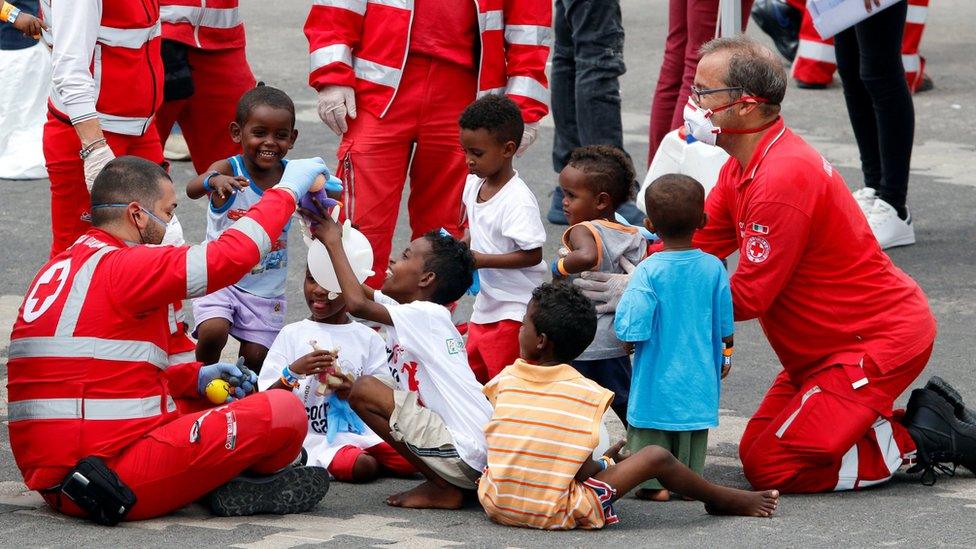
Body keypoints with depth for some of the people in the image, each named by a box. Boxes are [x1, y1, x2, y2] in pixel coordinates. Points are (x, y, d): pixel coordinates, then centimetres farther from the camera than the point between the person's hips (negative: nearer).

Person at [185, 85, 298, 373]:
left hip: (267, 288, 3)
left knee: (256, 356, 2)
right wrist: (213, 181, -59)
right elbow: (192, 189, -35)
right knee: (212, 332, -23)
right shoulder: (228, 170, -16)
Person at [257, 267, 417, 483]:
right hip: (312, 438, -3)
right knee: (362, 467, -32)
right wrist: (293, 372, -15)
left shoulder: (368, 338, 11)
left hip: (360, 431, 3)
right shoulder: (291, 335, 7)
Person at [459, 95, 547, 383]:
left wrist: (482, 260, -25)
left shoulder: (518, 201, -22)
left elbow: (532, 255, -22)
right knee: (473, 377, 15)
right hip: (485, 304, 9)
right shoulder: (474, 185, 4)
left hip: (513, 309, -9)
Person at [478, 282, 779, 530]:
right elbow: (582, 471, -8)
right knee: (656, 456, 6)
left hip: (496, 505, 3)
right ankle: (724, 499, 26)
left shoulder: (505, 380, 1)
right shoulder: (587, 393, -6)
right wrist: (606, 463, 14)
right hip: (555, 514, -3)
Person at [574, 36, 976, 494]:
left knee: (769, 467, -11)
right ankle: (925, 418, 13)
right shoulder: (743, 168, 7)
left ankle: (921, 442, -1)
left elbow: (747, 296, -23)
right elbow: (695, 244, 3)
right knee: (756, 447, 12)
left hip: (878, 343, -10)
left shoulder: (784, 177, -26)